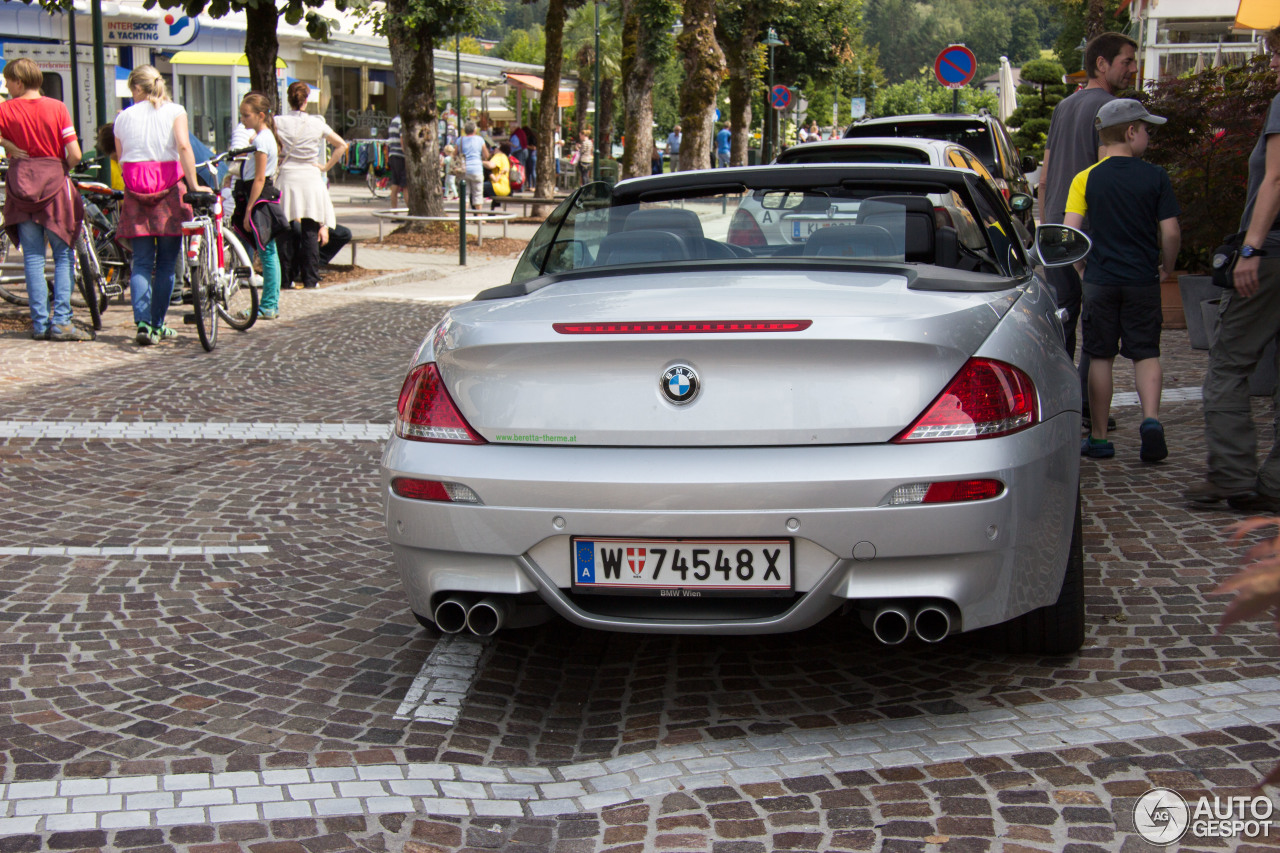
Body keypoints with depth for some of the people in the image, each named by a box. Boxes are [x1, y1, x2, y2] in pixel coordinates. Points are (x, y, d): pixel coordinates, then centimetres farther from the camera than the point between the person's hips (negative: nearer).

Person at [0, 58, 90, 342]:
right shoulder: (57, 107, -4)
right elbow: (75, 154, -9)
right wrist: (62, 169, 9)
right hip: (54, 182, -1)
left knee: (33, 257, 7)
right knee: (63, 255, 5)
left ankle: (40, 323, 5)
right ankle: (61, 321, -2)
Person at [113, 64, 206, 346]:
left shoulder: (124, 117, 10)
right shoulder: (174, 111, 2)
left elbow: (120, 159, 11)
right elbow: (184, 147, -13)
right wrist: (194, 185, -12)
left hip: (135, 189, 2)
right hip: (168, 188, -2)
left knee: (141, 262, 3)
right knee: (166, 263, 7)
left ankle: (143, 323, -13)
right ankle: (158, 325, 10)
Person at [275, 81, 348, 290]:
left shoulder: (279, 122, -2)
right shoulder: (317, 123, 1)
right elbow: (341, 145, 3)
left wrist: (278, 157, 1)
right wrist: (326, 167, 6)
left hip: (287, 177, 0)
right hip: (311, 177, 0)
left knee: (286, 230, 5)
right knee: (310, 231, 3)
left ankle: (286, 278, 6)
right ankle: (310, 278, 3)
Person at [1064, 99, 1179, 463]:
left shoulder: (1086, 179, -3)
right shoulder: (1155, 177, -4)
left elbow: (1068, 232, -10)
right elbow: (1171, 233, -5)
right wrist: (1165, 267, 12)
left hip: (1099, 280, 1)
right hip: (1143, 281, 0)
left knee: (1101, 357, 8)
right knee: (1146, 352, 10)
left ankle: (1098, 439, 11)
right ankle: (1151, 418, -12)